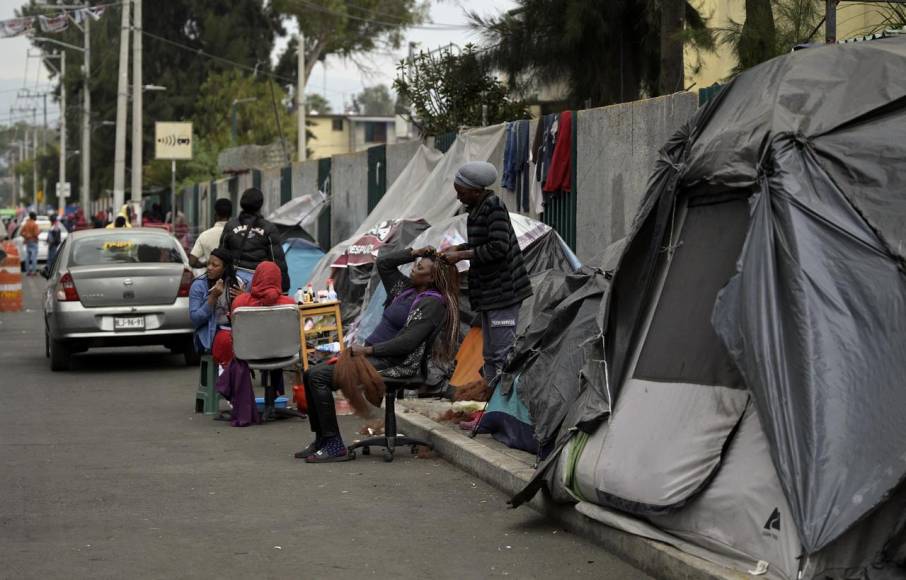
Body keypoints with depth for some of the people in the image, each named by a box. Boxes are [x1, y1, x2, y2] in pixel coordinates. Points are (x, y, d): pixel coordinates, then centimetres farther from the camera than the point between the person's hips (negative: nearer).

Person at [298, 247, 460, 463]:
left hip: (393, 363, -10)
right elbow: (383, 263, 25)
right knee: (313, 373, 0)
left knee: (319, 376, -20)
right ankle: (321, 440, 3)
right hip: (374, 355, 10)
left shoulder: (433, 303, -11)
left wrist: (367, 350, -18)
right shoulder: (406, 288, 16)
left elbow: (407, 343, -19)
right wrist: (414, 253, 14)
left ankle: (334, 447, -17)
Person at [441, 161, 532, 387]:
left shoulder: (494, 207, -16)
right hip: (488, 292, 10)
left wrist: (461, 255, -15)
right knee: (490, 355, 14)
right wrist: (457, 248, 9)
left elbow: (498, 247, -21)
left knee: (503, 353, -11)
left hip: (502, 290, -10)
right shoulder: (478, 208, 13)